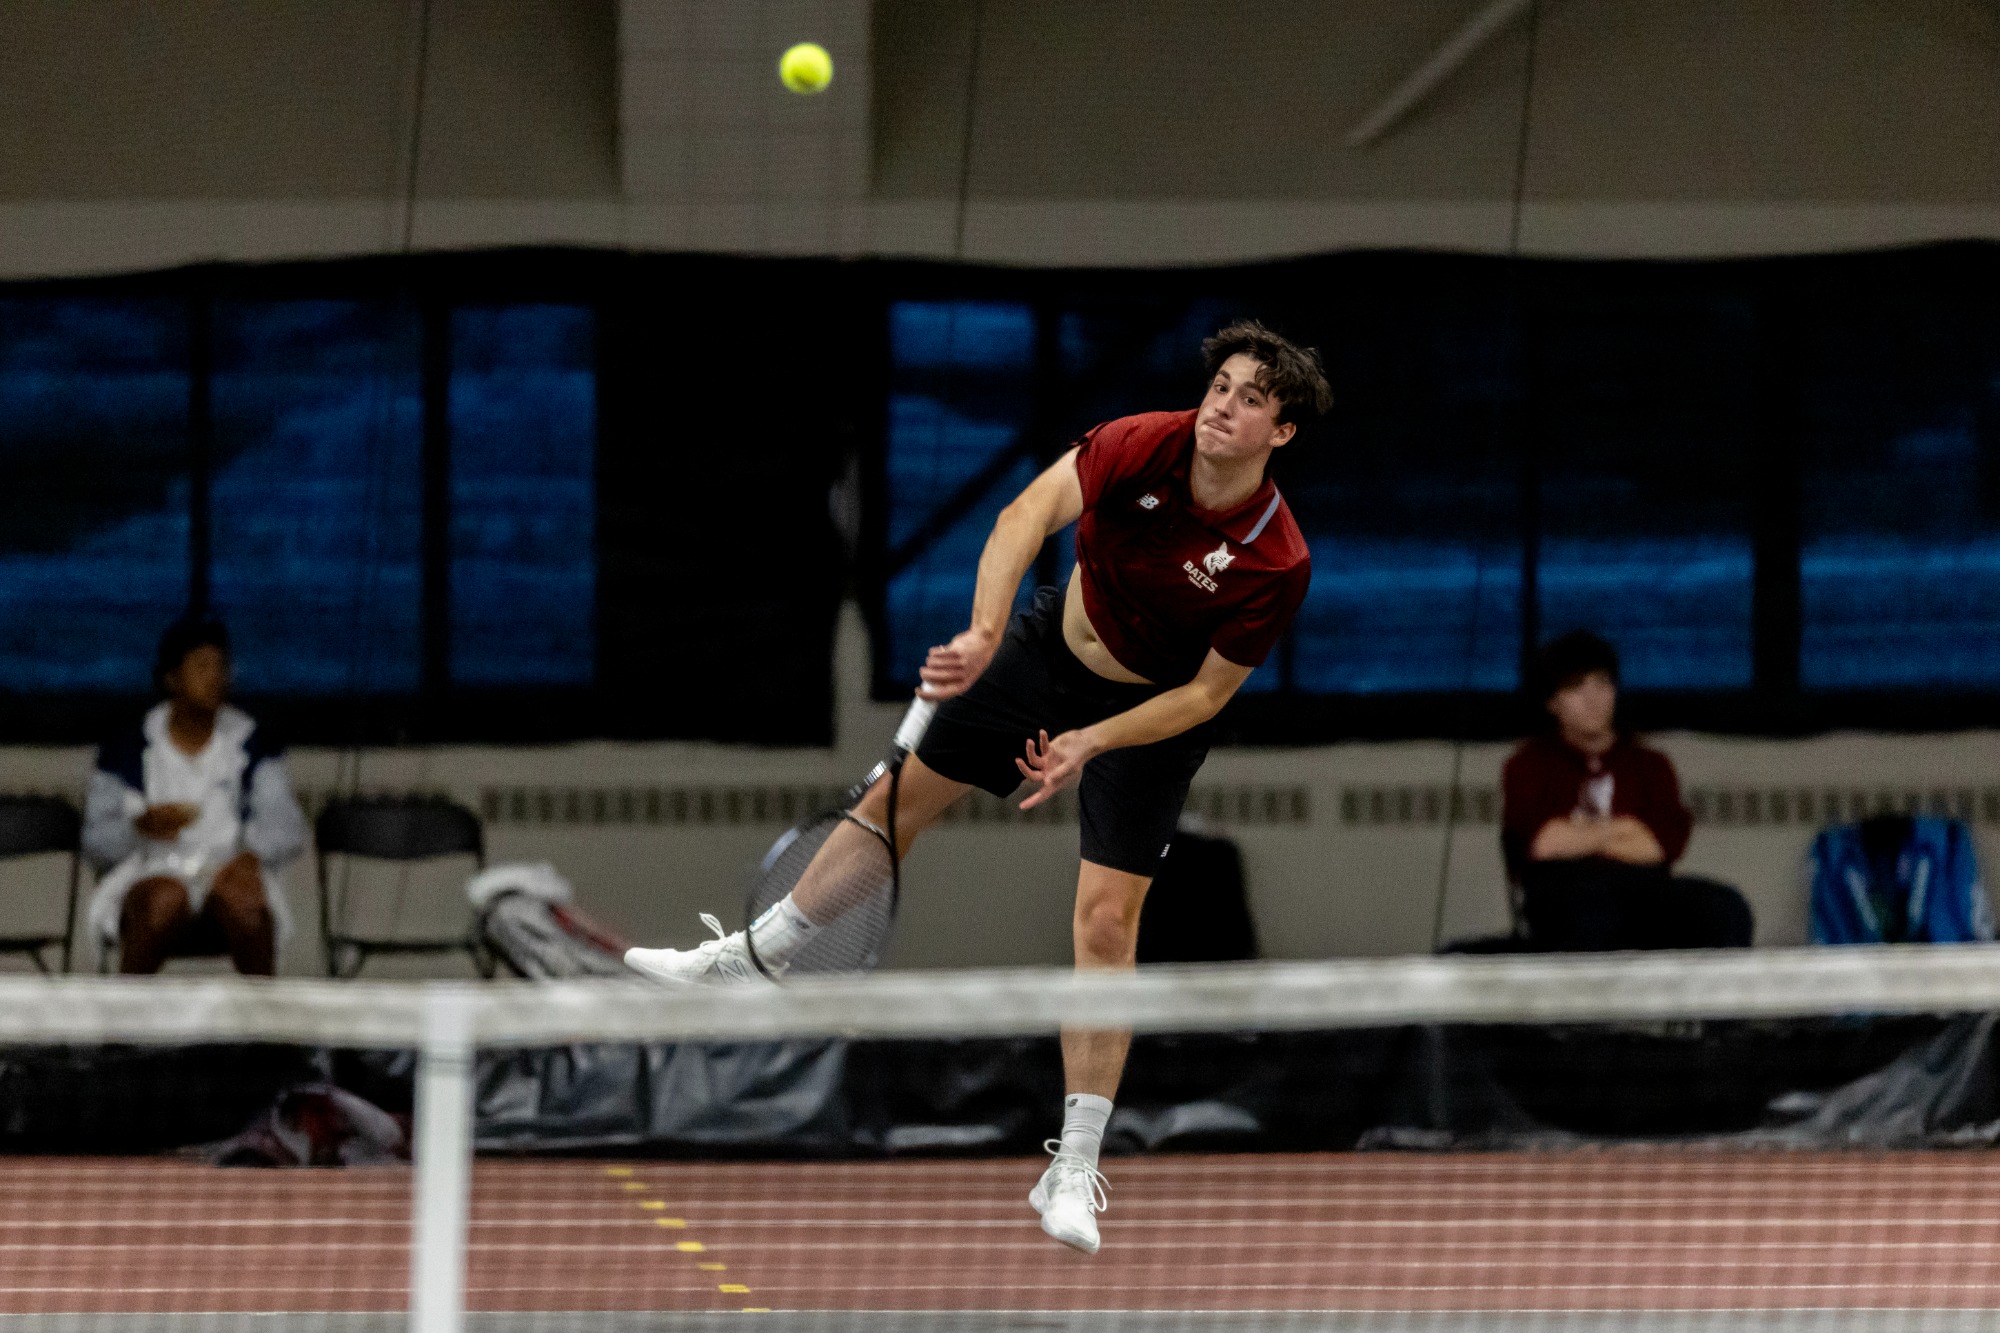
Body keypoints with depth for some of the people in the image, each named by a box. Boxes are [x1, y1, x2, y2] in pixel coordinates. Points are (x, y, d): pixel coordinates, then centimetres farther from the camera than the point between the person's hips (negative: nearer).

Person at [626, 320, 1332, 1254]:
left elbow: (1209, 692, -20)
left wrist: (1092, 742, -28)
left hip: (1153, 714, -3)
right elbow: (1028, 517, -39)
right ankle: (744, 963, 36)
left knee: (1105, 922, -11)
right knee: (901, 796, 14)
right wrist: (984, 633, -54)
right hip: (1050, 648, 3)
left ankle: (1072, 1172, -2)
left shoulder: (1278, 561, -30)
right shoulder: (1142, 446, -27)